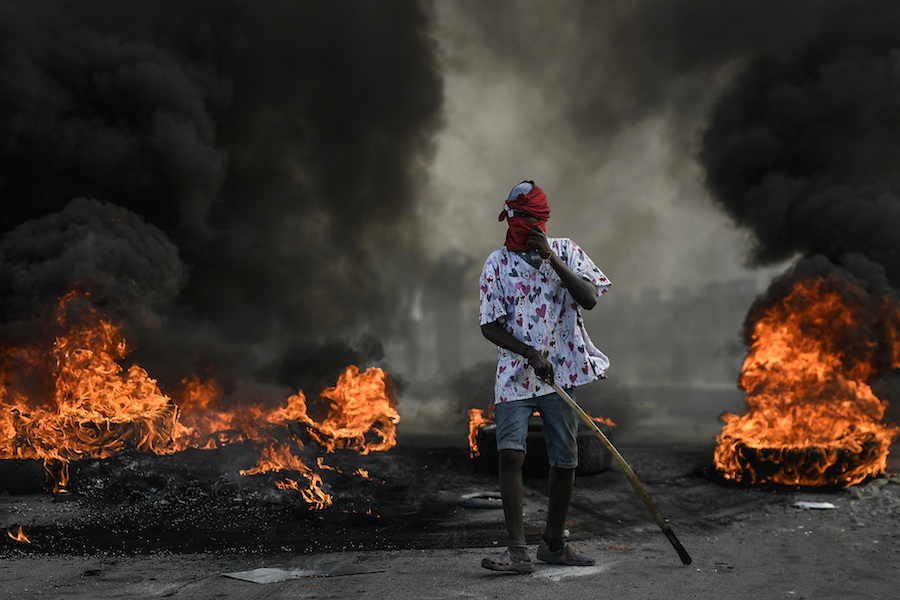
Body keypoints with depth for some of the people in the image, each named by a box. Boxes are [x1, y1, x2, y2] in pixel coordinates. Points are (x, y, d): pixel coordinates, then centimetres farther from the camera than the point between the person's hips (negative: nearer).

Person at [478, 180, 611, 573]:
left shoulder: (565, 251, 4)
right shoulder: (497, 263, 2)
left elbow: (589, 298, -11)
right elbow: (490, 326, -2)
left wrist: (550, 257, -17)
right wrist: (531, 353, -15)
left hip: (561, 371, 2)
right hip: (515, 374, -1)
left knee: (565, 460, 5)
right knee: (510, 452, -18)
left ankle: (554, 544, 22)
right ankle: (517, 551, -17)